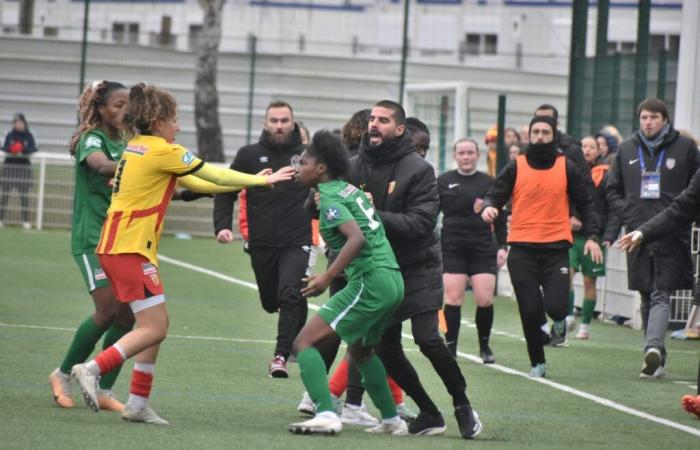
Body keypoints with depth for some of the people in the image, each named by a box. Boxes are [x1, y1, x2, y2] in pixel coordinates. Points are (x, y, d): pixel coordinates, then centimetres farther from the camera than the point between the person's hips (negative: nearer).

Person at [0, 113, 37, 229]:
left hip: (24, 166, -1)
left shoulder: (28, 136, 3)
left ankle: (26, 221, -2)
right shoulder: (10, 135, 6)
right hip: (9, 165, 1)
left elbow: (33, 148, -8)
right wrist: (11, 149, -28)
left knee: (24, 194, -4)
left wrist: (22, 151, -27)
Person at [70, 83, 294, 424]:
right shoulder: (162, 151, -11)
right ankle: (92, 370, -16)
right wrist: (261, 180, 6)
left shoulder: (137, 148, 16)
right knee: (154, 327, -9)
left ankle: (138, 403, 11)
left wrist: (251, 182, 18)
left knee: (156, 325, 12)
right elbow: (216, 177, -6)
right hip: (131, 249, -10)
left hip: (115, 245, 10)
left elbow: (194, 183, 20)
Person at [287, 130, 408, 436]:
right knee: (360, 350, 32)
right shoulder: (349, 189, 17)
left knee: (304, 342, -11)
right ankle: (392, 420, 36)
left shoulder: (330, 198, -9)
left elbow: (357, 238, -24)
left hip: (370, 281, -10)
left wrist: (327, 278, -26)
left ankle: (326, 415, -26)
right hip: (392, 278, 10)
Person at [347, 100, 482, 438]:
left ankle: (463, 405, 5)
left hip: (418, 268, -5)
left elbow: (421, 222, -20)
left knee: (428, 339, -16)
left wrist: (376, 216, -28)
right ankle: (429, 414, 18)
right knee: (386, 349, 3)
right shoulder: (357, 166, 2)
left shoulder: (419, 169, -11)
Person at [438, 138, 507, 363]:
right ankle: (451, 348, 1)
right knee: (453, 298, -8)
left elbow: (499, 217, 12)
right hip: (453, 248, -1)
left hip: (483, 248, 1)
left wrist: (502, 246, 6)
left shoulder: (488, 182, 9)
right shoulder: (444, 181, 6)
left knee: (485, 300, -6)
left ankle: (484, 346, 14)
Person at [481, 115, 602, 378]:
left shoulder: (566, 167, 6)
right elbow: (495, 195, 6)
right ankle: (538, 363, 15)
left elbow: (584, 203, 11)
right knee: (530, 311, -1)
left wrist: (591, 236, 1)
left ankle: (559, 322, 23)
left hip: (556, 248, -1)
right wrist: (489, 207, -18)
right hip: (522, 249, 1)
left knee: (555, 306, -14)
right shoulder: (516, 167, 5)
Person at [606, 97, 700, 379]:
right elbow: (612, 190, 17)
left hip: (671, 236, -4)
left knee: (661, 295, -12)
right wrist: (628, 215, 1)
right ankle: (657, 357, 12)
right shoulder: (627, 150, 12)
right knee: (647, 298, 7)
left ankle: (653, 348, -24)